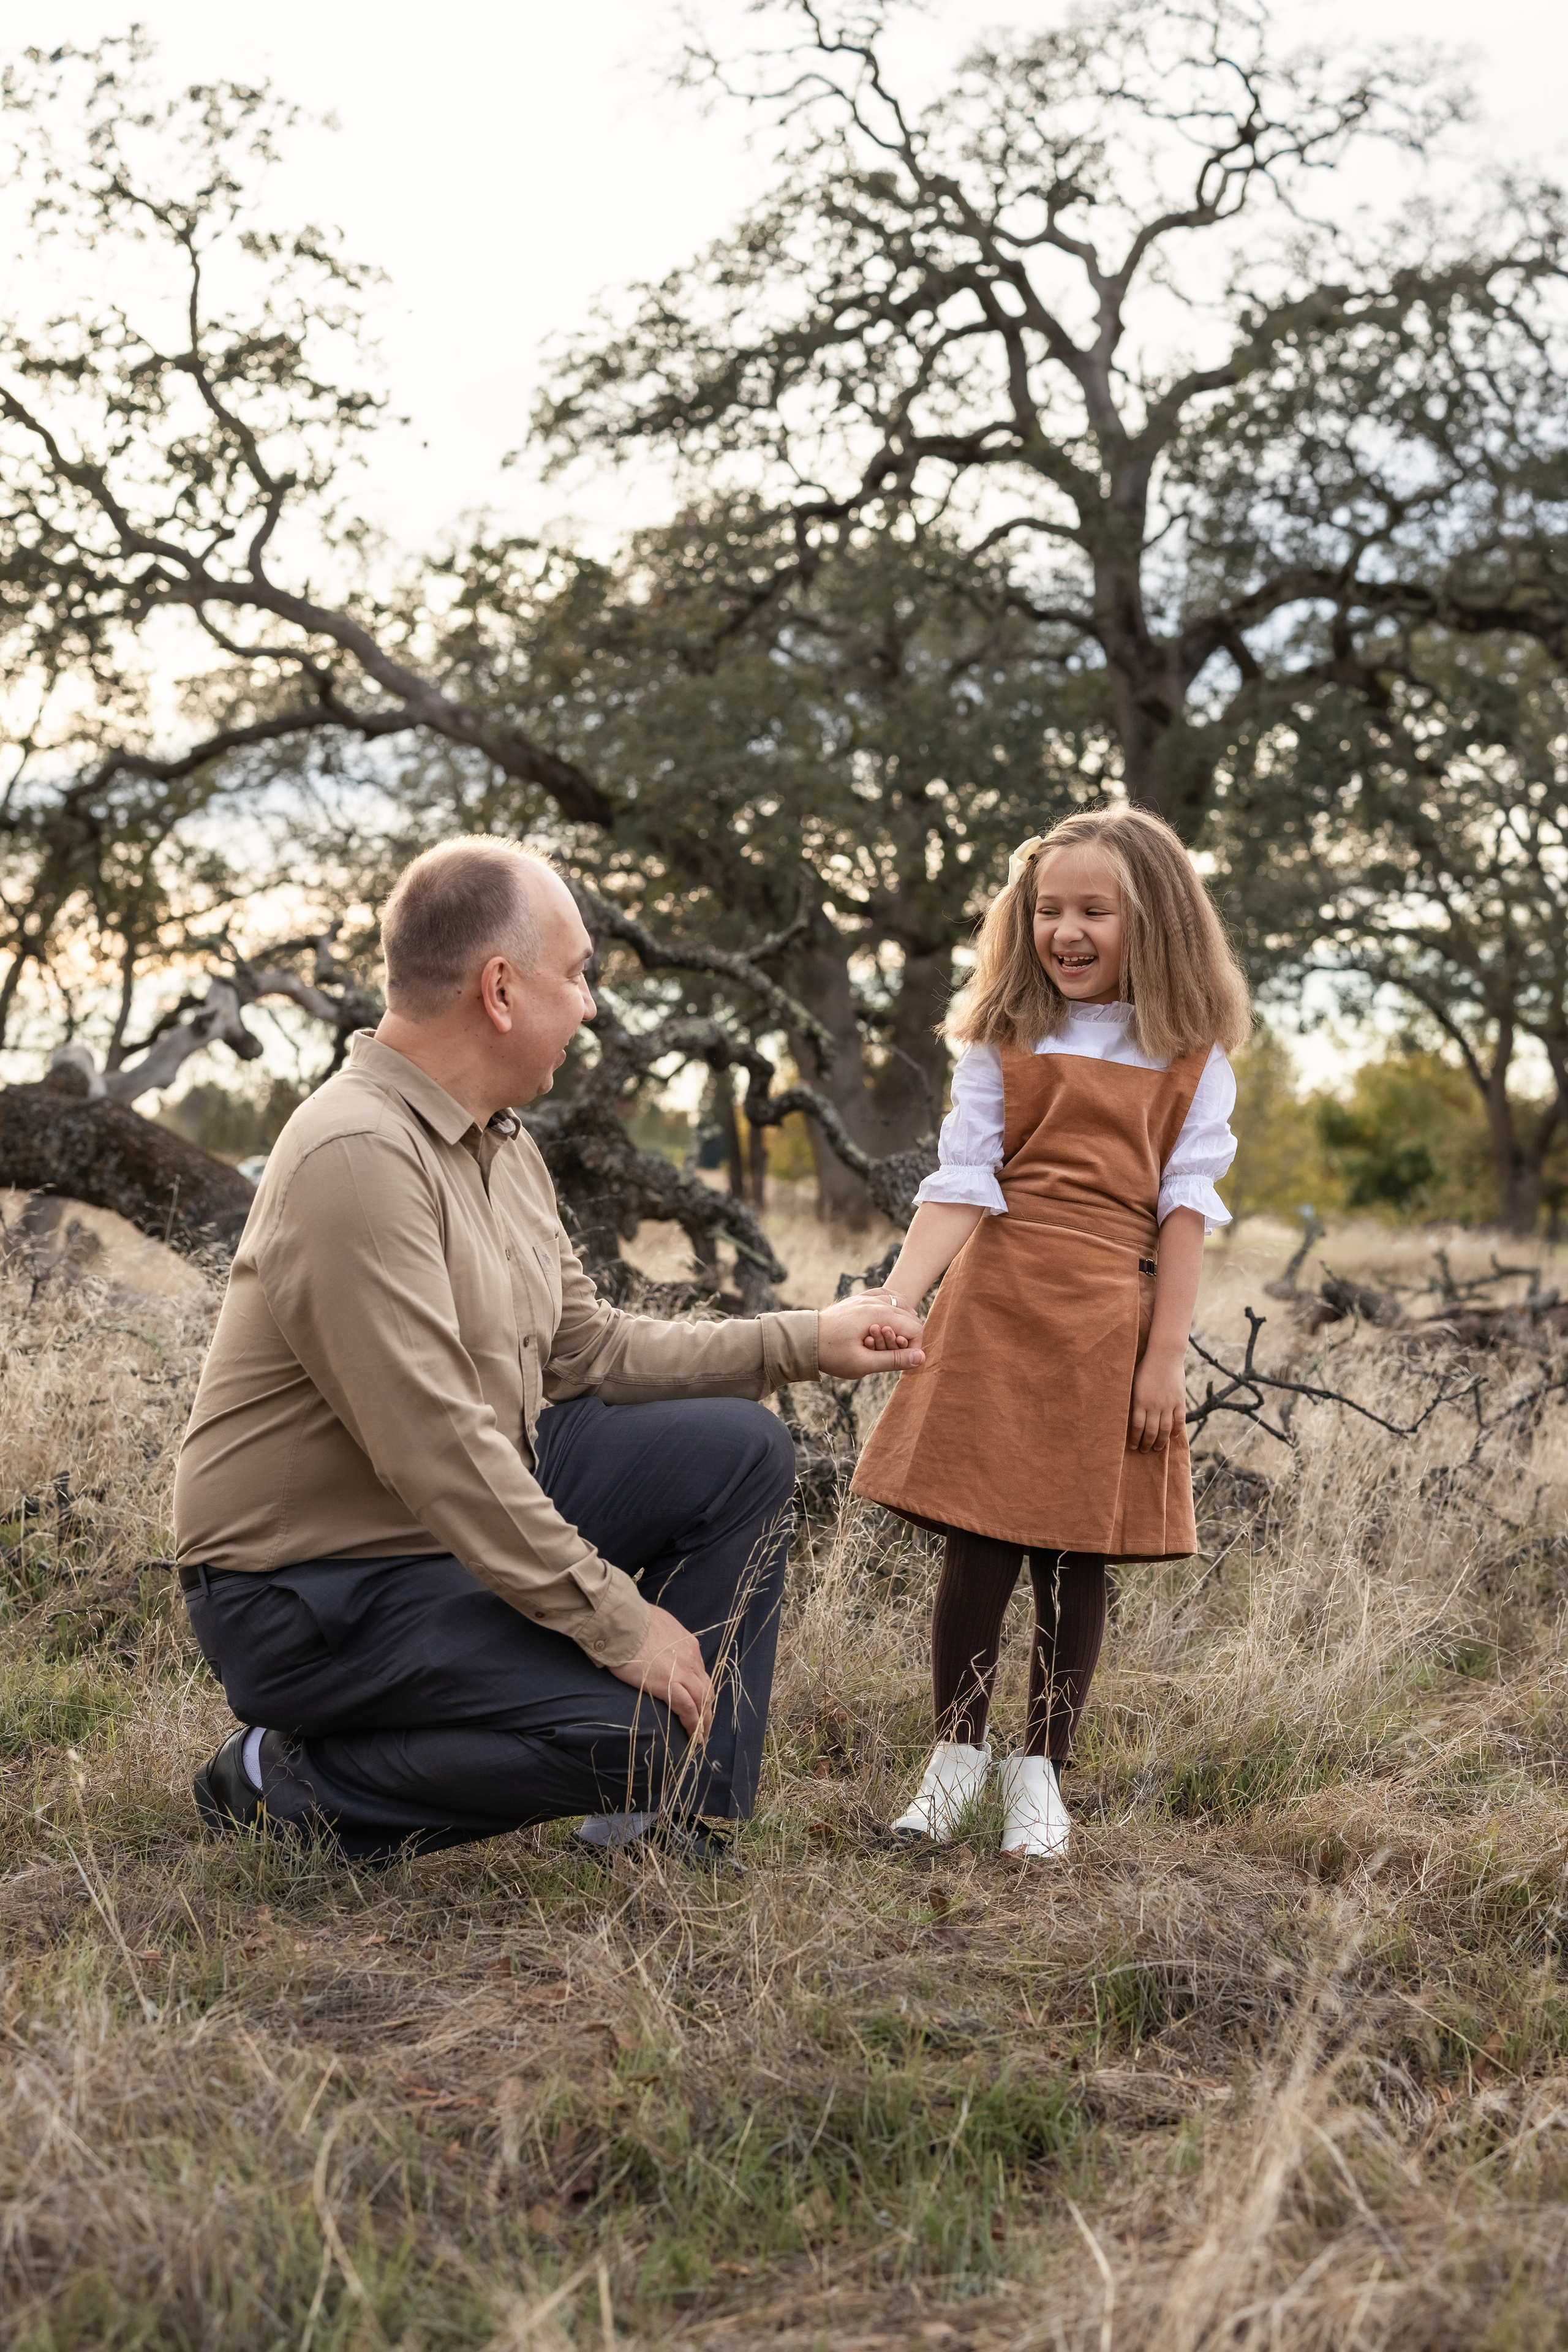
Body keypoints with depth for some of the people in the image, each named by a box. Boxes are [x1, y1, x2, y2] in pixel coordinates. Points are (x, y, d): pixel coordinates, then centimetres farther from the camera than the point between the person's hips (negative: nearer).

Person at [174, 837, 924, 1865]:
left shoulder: (503, 1147, 7)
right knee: (627, 1726, -24)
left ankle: (672, 1837, 6)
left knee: (741, 1450, 3)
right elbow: (433, 1448, -29)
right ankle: (288, 1784, -5)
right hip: (320, 1583, -10)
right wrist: (616, 1620, -25)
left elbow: (587, 1349, 15)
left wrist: (802, 1342, 12)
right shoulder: (360, 1156, -26)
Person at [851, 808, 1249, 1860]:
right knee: (977, 1541, -2)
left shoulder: (1191, 1058, 5)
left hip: (1112, 1321, 0)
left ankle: (1041, 1773, 17)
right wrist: (889, 1301, -14)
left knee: (1077, 1554, 3)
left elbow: (1186, 1208, 2)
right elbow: (961, 1185, -1)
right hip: (995, 1306, 0)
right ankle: (959, 1753, 15)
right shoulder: (1006, 1041, 7)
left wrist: (1166, 1355, -5)